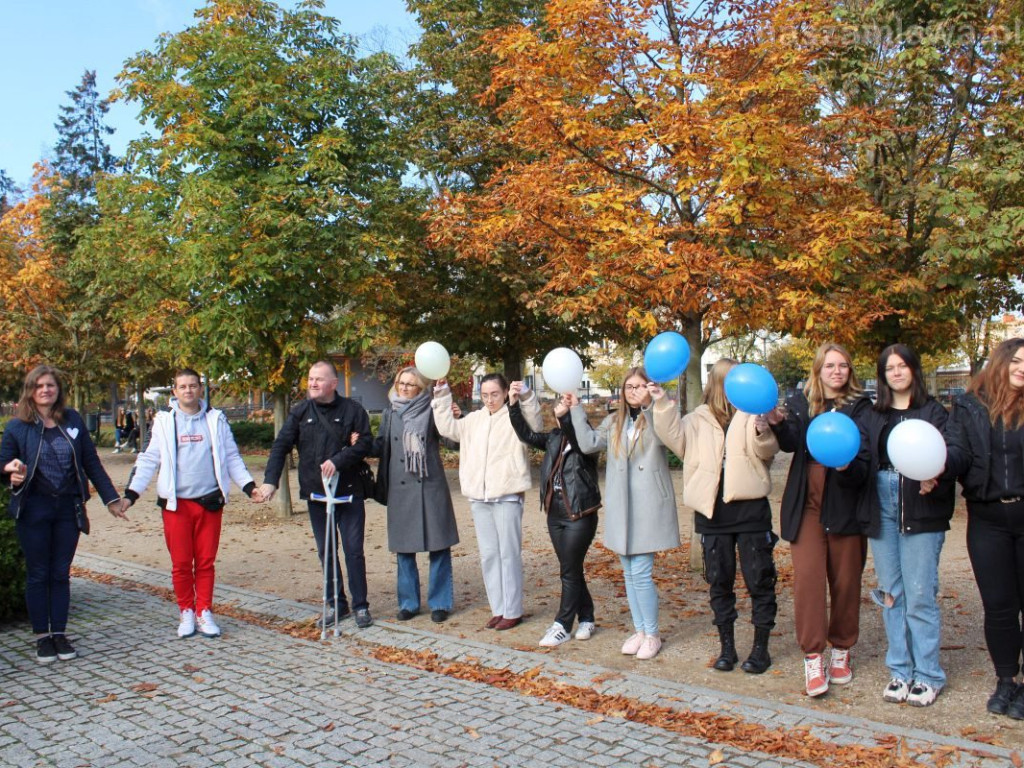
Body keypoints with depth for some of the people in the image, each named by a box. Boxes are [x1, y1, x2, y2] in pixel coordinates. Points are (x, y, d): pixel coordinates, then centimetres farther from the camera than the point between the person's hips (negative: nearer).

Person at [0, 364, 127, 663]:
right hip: (33, 509, -2)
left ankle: (60, 633, 19)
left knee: (61, 573, 9)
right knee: (37, 574, 7)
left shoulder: (73, 420, 3)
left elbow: (91, 462, 6)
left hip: (68, 507, 2)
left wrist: (111, 498, 6)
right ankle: (42, 637, 16)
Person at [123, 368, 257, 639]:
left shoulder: (216, 419, 7)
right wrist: (131, 492, -6)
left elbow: (232, 458, 9)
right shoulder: (164, 421, 5)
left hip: (210, 502, 1)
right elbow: (149, 460, 4)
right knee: (181, 563, 4)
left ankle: (204, 612, 17)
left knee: (206, 561, 6)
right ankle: (186, 612, 18)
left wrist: (248, 485, -1)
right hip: (176, 503, -1)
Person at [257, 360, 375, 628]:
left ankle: (361, 606, 12)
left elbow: (365, 443, -9)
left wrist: (338, 461, -22)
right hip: (315, 494, 3)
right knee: (325, 551, 10)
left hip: (349, 492, -3)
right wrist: (270, 481, -13)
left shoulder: (352, 410, -4)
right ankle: (337, 604, 22)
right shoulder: (301, 412, 3)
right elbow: (280, 446, -2)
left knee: (354, 550, 0)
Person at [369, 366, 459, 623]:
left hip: (430, 487, -3)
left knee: (438, 546, 1)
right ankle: (408, 602, 22)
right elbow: (380, 447, 10)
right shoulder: (390, 414, 10)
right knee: (403, 547, 9)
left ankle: (439, 603, 13)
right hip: (400, 489, 3)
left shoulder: (430, 411, -1)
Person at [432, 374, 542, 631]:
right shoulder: (475, 419, 14)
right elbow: (448, 427, 17)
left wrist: (525, 396, -36)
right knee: (488, 555, 11)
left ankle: (513, 611, 10)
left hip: (507, 496, -6)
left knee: (509, 554, 0)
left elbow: (534, 425, -22)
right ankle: (498, 609, 22)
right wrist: (442, 395, 11)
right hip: (479, 497, 6)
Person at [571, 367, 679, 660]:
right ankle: (639, 630, 26)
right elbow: (589, 443, 0)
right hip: (620, 506, 5)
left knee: (641, 572, -7)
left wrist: (650, 406, -35)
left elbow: (664, 436, -23)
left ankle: (652, 633, 10)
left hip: (649, 504, -5)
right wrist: (576, 409, -1)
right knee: (630, 572, 12)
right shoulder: (613, 421, 14)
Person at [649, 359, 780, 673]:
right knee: (719, 581, 10)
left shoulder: (753, 412, 1)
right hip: (712, 510, 3)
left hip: (750, 507, -2)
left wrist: (763, 432, -32)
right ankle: (727, 646, 23)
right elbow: (676, 437, -2)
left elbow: (768, 449, -11)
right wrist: (662, 404, -12)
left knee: (759, 579, 4)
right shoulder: (699, 418, 10)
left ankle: (761, 647, 18)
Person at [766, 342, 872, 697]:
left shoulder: (860, 407, 2)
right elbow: (791, 442, -10)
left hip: (845, 507, 0)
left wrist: (848, 467, -26)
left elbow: (866, 460, -4)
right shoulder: (801, 402, 6)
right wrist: (778, 424, -30)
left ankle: (841, 652, 25)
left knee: (845, 582, 8)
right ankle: (813, 658, -1)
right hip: (807, 507, 0)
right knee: (807, 578, -7)